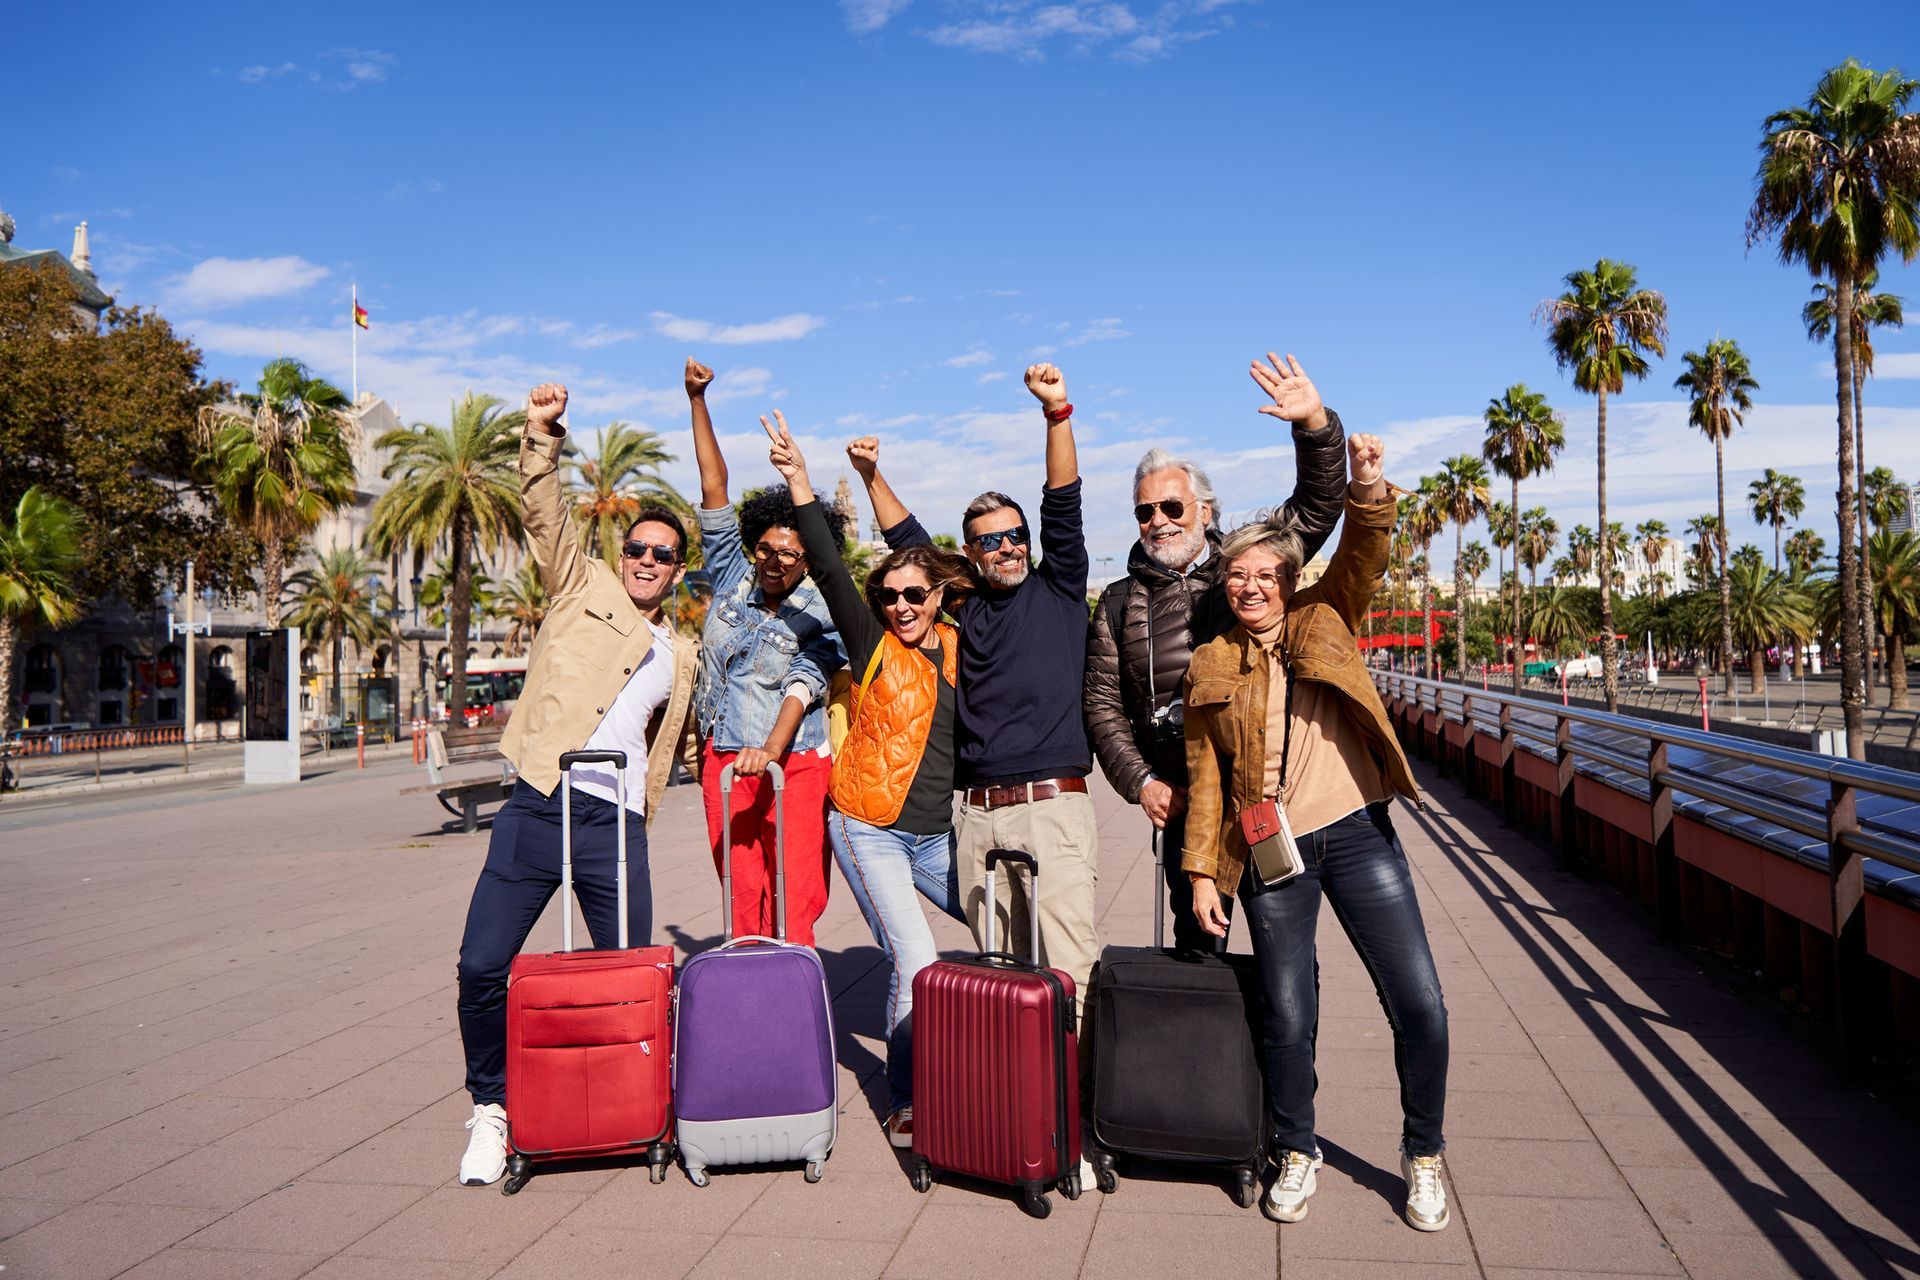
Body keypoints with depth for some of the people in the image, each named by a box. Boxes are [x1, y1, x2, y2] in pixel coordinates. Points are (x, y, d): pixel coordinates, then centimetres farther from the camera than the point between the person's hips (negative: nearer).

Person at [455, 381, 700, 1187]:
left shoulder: (682, 659, 21)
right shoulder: (582, 586, 12)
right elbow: (544, 512, -1)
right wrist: (543, 433, -14)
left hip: (617, 826, 3)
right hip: (537, 809, -2)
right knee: (482, 966, -5)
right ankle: (491, 1108, 16)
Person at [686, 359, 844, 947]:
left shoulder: (821, 619, -2)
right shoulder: (733, 575, 8)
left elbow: (800, 690, -14)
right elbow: (714, 488, 7)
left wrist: (770, 750, -32)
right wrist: (697, 400, 5)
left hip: (793, 764, -3)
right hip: (724, 762, 3)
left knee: (793, 907, -9)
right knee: (742, 903, 2)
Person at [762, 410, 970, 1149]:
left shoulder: (959, 650, 5)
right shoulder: (873, 645, -5)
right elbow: (828, 569, -15)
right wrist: (799, 480, -23)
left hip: (936, 833, 5)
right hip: (868, 830, -5)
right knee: (915, 963, -13)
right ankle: (903, 1105, 3)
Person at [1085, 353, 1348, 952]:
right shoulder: (1121, 602, 11)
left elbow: (1319, 503, 0)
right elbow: (1103, 705, 10)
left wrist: (1315, 423, -18)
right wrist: (1141, 781, -2)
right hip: (1185, 797, 1)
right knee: (1196, 938, 6)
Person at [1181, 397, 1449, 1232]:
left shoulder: (1325, 622, 6)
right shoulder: (1210, 666, 6)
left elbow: (1364, 555, -10)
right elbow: (1205, 777, 6)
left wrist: (1366, 484, -28)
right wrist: (1201, 871, 2)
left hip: (1356, 834, 0)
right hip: (1268, 851, 0)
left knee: (1420, 1008, -2)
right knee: (1287, 1016, 4)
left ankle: (1423, 1154, 22)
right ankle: (1296, 1154, 29)